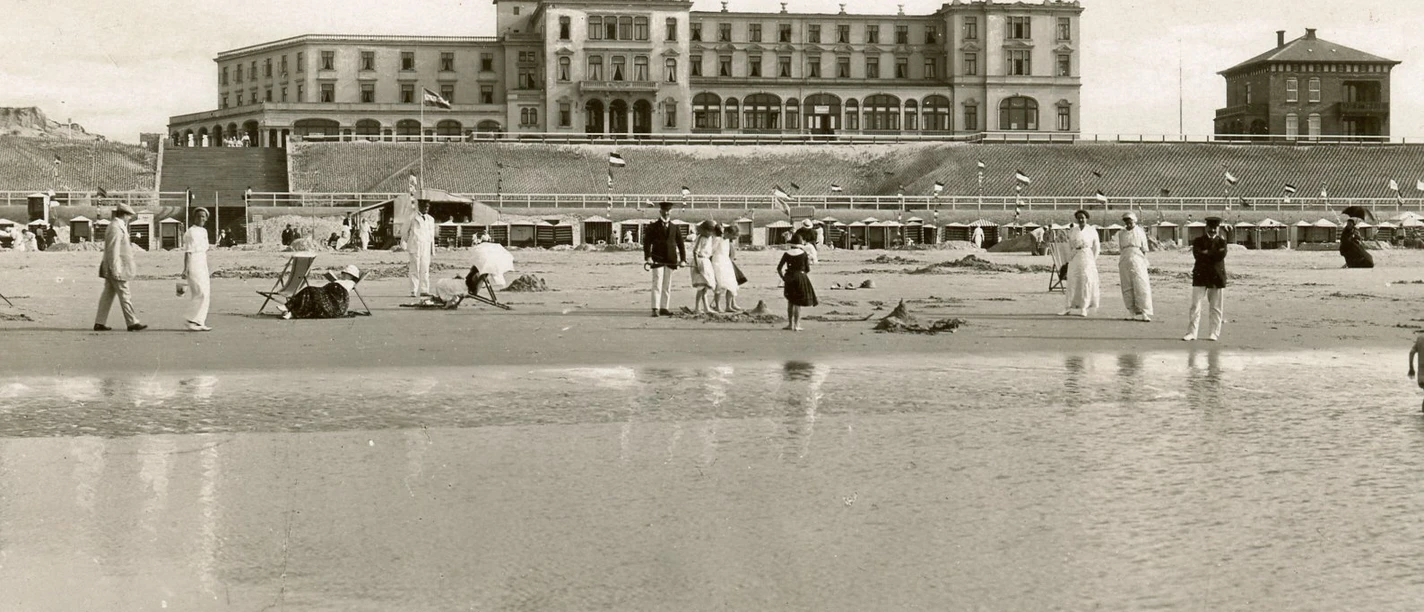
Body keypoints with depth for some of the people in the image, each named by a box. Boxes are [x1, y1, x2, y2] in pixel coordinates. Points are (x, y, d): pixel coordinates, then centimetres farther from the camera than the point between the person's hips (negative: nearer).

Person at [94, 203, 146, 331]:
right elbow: (113, 251, -20)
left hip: (111, 271, 10)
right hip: (116, 269, -10)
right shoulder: (116, 228, -17)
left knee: (108, 295, 9)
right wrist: (116, 270, -21)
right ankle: (132, 323, -2)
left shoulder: (118, 227, 16)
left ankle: (99, 323, 10)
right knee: (124, 296, -5)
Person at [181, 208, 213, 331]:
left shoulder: (204, 231, 15)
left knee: (206, 294, 8)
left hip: (203, 266, 9)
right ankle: (192, 321, -9)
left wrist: (207, 268, 22)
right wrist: (185, 269, -20)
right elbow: (187, 252, -16)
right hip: (194, 265, -9)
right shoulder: (191, 233, -11)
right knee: (201, 294, -13)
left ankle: (200, 323, 11)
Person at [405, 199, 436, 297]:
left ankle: (424, 290, 3)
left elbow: (432, 235, 16)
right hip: (415, 247, -4)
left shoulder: (430, 220, 14)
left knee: (425, 269, 1)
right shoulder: (413, 218, 1)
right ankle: (414, 291, -3)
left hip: (426, 247, 4)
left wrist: (433, 250, 12)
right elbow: (406, 231, 10)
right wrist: (407, 243, 13)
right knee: (415, 269, -5)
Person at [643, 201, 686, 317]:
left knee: (667, 285, 4)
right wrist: (648, 257, -17)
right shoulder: (653, 227, 3)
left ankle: (664, 308, 9)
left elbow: (680, 244, 12)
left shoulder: (674, 228, 12)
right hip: (657, 259, -4)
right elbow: (647, 242, -4)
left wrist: (683, 259, 2)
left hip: (671, 260, 4)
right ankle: (655, 309, -11)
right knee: (657, 284, -9)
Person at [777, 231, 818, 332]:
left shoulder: (787, 254, -3)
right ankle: (796, 325, 2)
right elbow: (808, 269, -3)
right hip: (801, 277, -2)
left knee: (790, 302, 19)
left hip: (789, 279, 2)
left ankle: (790, 324, 21)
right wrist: (809, 261, 15)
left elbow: (779, 268, -4)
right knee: (798, 303, 4)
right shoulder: (804, 254, -7)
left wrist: (783, 278, 8)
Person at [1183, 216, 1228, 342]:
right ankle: (1191, 333, -3)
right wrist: (1213, 255, -11)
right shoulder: (1198, 241, 7)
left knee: (1216, 308, 4)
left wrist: (1206, 253, -9)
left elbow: (1221, 255, -11)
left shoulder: (1222, 241, 6)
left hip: (1217, 277, 0)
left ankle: (1214, 333, 10)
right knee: (1195, 306, -4)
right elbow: (1197, 254, -10)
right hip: (1200, 276, 0)